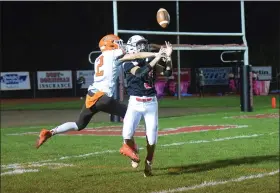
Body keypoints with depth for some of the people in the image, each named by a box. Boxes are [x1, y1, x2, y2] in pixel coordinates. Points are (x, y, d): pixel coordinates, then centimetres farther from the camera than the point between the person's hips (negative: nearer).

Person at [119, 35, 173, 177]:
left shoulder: (149, 61, 9)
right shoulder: (128, 64, -5)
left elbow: (167, 73, 4)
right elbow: (140, 72, -24)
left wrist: (168, 57, -10)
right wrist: (157, 58, -25)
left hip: (151, 103, 3)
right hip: (135, 102, -3)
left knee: (152, 137, -1)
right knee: (127, 133, -19)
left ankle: (148, 163, 22)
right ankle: (133, 151, 15)